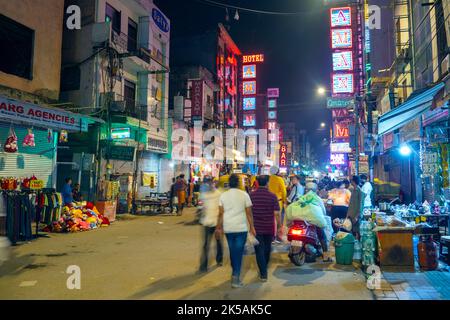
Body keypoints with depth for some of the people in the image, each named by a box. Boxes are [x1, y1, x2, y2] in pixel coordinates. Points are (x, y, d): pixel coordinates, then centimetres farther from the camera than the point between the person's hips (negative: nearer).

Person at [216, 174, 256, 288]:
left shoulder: (223, 195, 0)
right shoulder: (244, 195, -5)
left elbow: (221, 213, -1)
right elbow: (249, 213, -4)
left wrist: (219, 227, 9)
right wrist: (252, 227, 3)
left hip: (228, 228, 3)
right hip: (241, 228, -3)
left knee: (232, 251, 17)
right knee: (239, 252, 1)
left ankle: (235, 273, 31)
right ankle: (235, 278, -4)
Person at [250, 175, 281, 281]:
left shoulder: (251, 195, -6)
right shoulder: (272, 196, -9)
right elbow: (277, 213, -11)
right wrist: (279, 226, 0)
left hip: (256, 227, -1)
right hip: (269, 228, 1)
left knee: (259, 250, 5)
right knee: (267, 249, 20)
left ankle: (263, 274, 1)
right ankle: (265, 268, 39)